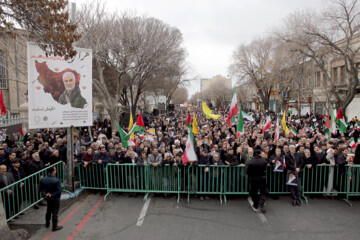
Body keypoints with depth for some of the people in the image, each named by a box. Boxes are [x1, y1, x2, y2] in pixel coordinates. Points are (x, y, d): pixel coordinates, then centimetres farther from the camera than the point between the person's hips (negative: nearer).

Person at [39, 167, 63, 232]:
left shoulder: (43, 179, -7)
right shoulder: (56, 180, -26)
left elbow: (40, 188, -3)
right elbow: (59, 191, -27)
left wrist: (44, 194, -10)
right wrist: (52, 195, -18)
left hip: (48, 198, 6)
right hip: (55, 199, -6)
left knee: (48, 211, 26)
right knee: (55, 212, 7)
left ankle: (47, 224, 43)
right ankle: (55, 227, 18)